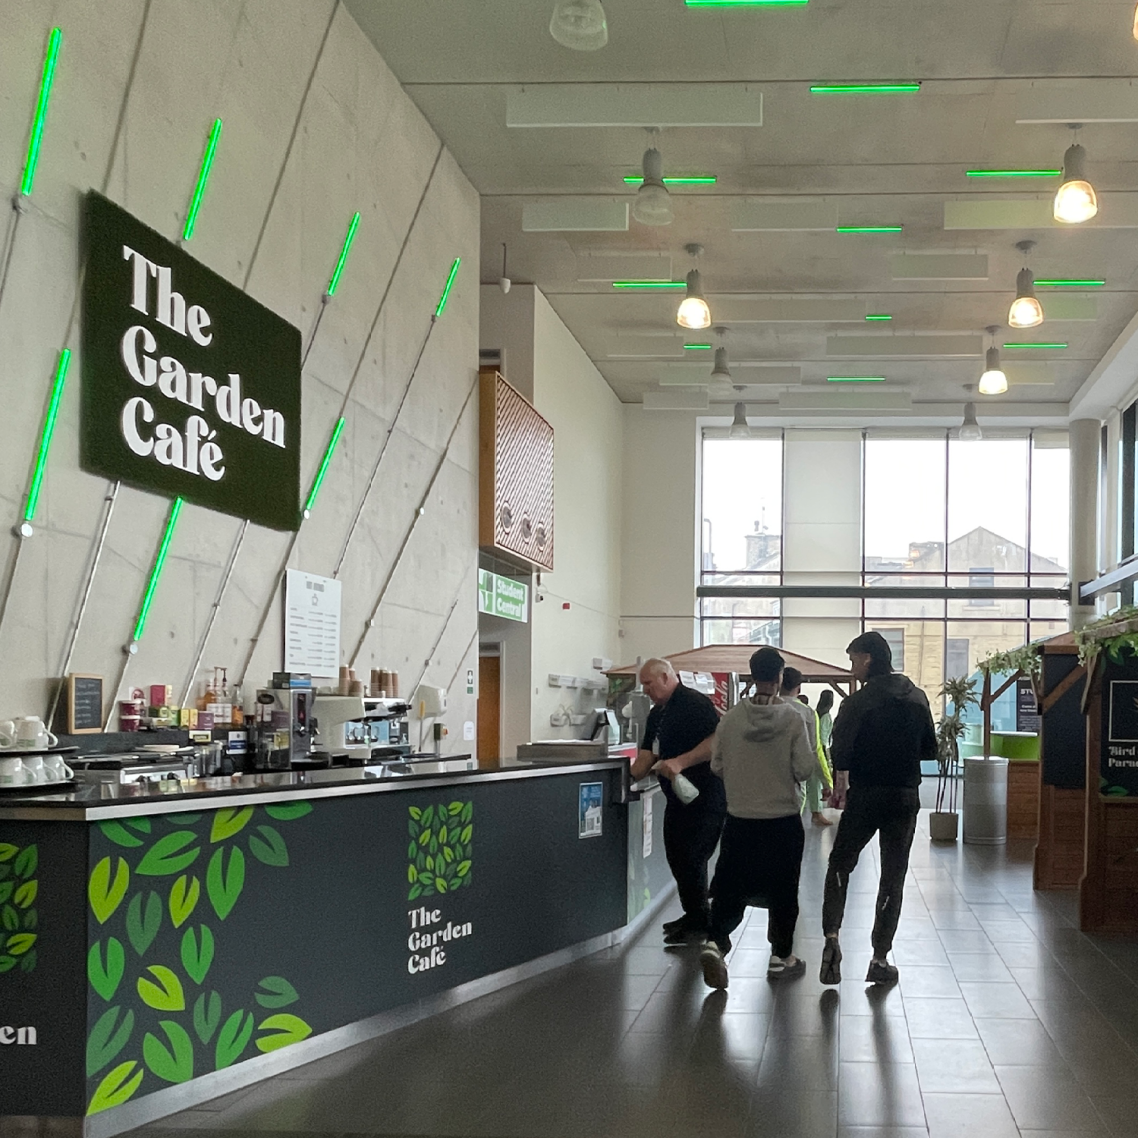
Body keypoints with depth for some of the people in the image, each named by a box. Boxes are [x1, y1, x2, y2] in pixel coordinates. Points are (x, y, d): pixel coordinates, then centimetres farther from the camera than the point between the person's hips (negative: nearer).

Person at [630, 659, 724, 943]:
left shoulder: (694, 703, -15)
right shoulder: (657, 714, 16)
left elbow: (717, 741, -25)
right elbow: (647, 754, 15)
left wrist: (680, 762, -29)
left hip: (704, 795, -10)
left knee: (690, 858, -6)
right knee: (676, 856, 13)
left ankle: (700, 922, 7)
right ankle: (693, 916, 25)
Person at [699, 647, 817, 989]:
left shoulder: (731, 718, -6)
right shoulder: (792, 719, -13)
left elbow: (717, 766, 1)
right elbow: (803, 769, -13)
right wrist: (813, 756, 8)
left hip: (740, 818, 2)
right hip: (784, 818, -1)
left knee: (731, 885, 8)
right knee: (782, 889, 12)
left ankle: (716, 942, -14)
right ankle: (781, 957, 20)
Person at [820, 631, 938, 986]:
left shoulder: (859, 701, -10)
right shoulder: (917, 698, 6)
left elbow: (841, 749, -17)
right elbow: (930, 749, 12)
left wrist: (839, 787, -3)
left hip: (865, 796, -3)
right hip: (906, 795, 3)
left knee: (840, 865, 11)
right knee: (893, 877, 9)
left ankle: (832, 936, -8)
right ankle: (880, 958, 10)